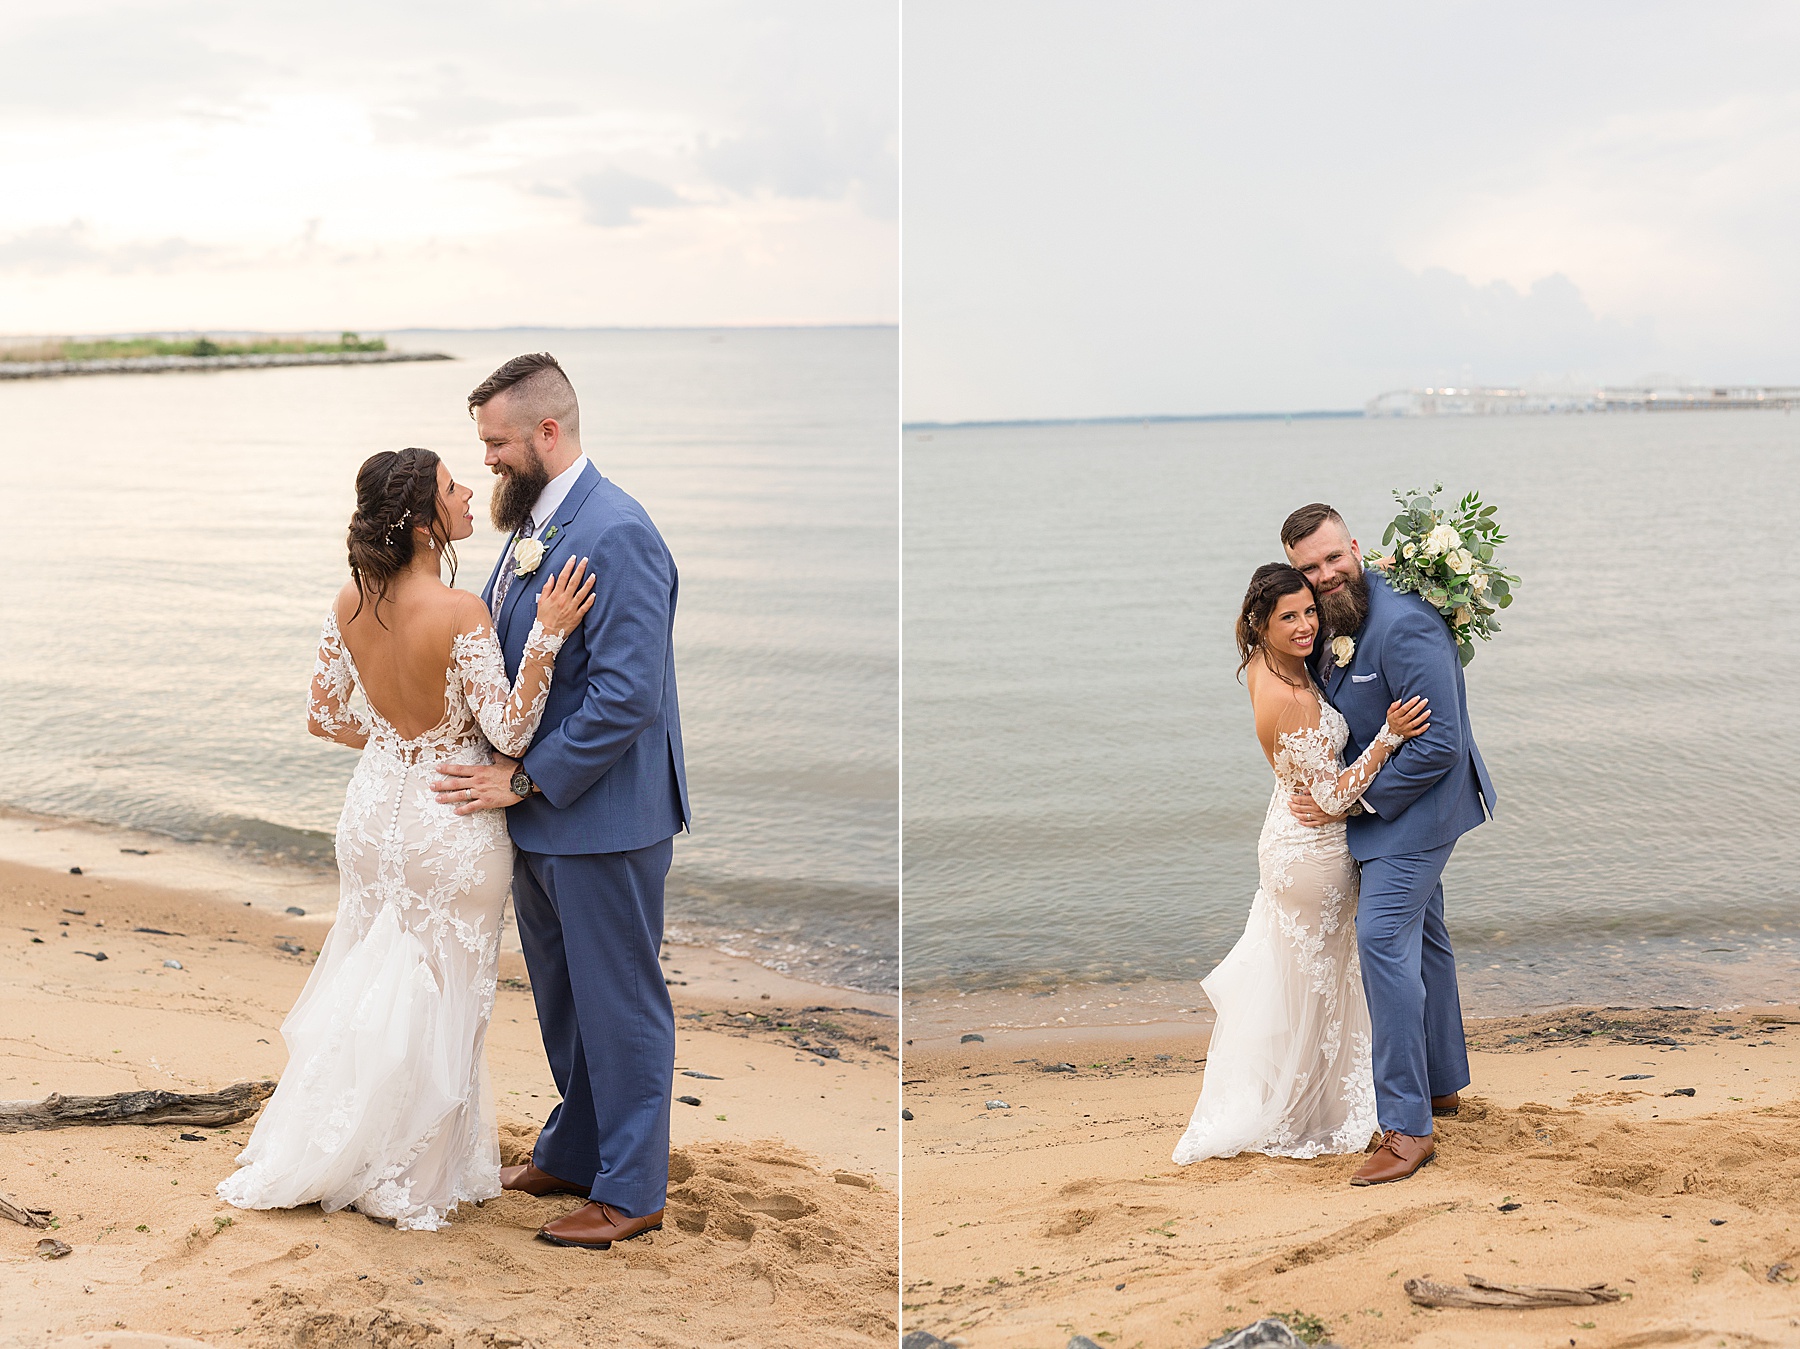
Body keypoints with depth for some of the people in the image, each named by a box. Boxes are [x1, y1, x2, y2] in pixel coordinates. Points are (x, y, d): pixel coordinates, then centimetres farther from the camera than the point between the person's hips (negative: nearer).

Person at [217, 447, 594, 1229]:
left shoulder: (351, 604, -5)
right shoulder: (460, 614, -25)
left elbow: (323, 718, 4)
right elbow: (509, 732, -22)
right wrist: (547, 634, -27)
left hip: (376, 807, 6)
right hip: (452, 822, -6)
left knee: (367, 979, 22)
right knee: (439, 996, 10)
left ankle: (316, 1159, 35)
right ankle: (411, 1183, 22)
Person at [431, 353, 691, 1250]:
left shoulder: (617, 536, -21)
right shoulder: (531, 526, 8)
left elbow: (626, 696, -25)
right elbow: (494, 646, 19)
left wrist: (523, 779, -20)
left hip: (603, 816, -9)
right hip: (539, 812, 9)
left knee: (619, 1003, 5)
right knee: (560, 997, 21)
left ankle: (631, 1191, 18)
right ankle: (574, 1152, 39)